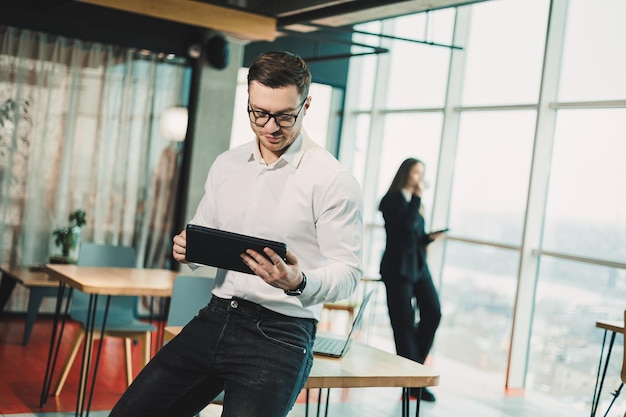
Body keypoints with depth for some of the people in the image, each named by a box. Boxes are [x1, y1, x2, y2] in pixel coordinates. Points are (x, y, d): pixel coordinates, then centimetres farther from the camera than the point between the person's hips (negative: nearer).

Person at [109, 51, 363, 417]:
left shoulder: (333, 180, -10)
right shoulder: (227, 165, 10)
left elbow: (348, 273, -11)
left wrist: (299, 282, -30)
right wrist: (186, 249, -4)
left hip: (279, 334, -5)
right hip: (216, 318, 6)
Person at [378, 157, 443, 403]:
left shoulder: (414, 203, 16)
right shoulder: (392, 199, -5)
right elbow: (406, 224, -23)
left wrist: (430, 237, 1)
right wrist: (417, 196, -15)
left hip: (418, 266, 7)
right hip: (398, 268, -7)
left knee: (433, 312, -7)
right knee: (404, 322, -5)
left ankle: (414, 366, 8)